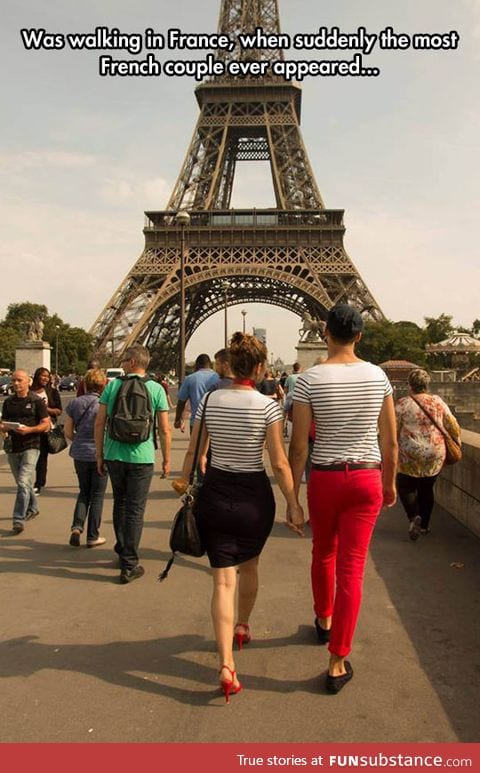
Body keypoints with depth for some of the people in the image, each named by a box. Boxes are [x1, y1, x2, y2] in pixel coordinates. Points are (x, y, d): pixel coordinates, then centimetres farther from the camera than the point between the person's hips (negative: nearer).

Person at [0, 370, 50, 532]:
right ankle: (32, 508, 37)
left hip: (31, 447, -6)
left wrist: (29, 429, -20)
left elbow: (46, 424, -5)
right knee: (22, 483, 17)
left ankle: (19, 519, -12)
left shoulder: (37, 401, -3)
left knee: (23, 482, -15)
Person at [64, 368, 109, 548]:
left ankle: (77, 527, 4)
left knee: (84, 492, 21)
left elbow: (68, 433, 3)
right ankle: (92, 536, 16)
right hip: (100, 455, -3)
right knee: (97, 496, 9)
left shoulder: (74, 403, -1)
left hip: (79, 455, 3)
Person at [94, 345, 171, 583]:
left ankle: (122, 550, 33)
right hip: (141, 457, -2)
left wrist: (100, 455, 10)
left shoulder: (112, 386, 1)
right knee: (135, 510, 4)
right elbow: (165, 430, -5)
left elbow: (99, 423, 1)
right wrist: (166, 460, 6)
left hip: (114, 455, 3)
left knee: (120, 503, 21)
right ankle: (129, 565, 7)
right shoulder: (156, 389, -4)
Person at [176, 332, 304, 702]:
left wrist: (185, 487, 13)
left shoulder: (209, 400, -3)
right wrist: (293, 504, -4)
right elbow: (280, 464, -12)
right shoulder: (267, 407, -11)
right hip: (255, 496, -1)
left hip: (215, 493, 1)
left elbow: (193, 453, 1)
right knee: (249, 565, 25)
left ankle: (226, 665, -3)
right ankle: (242, 627, 48)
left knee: (223, 579, 5)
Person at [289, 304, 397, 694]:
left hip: (324, 478, -1)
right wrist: (390, 482, 17)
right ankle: (338, 663, 13)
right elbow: (390, 441, 2)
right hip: (367, 478, 1)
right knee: (352, 568, 6)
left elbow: (299, 446, -9)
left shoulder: (309, 380, -11)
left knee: (323, 553, 24)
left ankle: (324, 622, 47)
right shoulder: (378, 376, -3)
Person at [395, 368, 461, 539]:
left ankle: (414, 516, -10)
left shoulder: (403, 404, -7)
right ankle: (424, 524, 23)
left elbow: (393, 431, -6)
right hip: (435, 456, 4)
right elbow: (453, 427, 6)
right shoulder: (438, 402, 3)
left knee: (406, 487, 11)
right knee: (427, 489, 17)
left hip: (410, 456, -3)